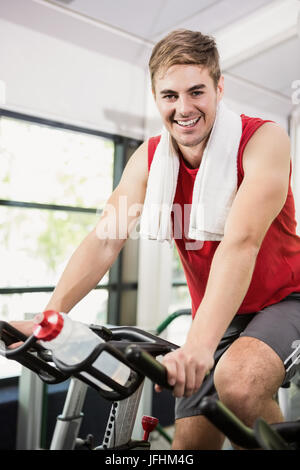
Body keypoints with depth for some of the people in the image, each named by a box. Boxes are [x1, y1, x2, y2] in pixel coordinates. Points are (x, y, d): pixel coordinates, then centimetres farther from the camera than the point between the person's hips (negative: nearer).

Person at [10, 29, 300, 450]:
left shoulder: (264, 139, -18)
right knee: (191, 440, 2)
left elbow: (241, 242, -32)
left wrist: (199, 344, -42)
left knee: (238, 381, -33)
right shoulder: (150, 159, -5)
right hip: (218, 316, 4)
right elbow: (104, 240, -14)